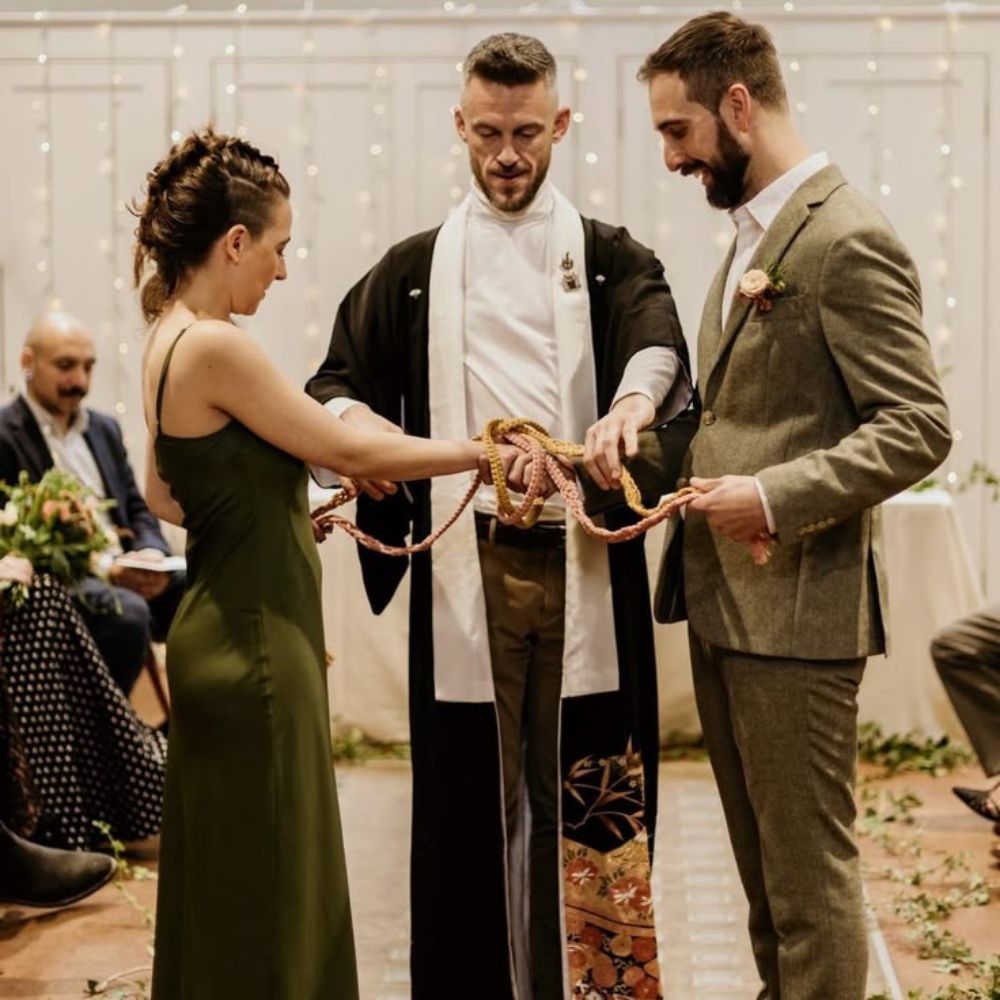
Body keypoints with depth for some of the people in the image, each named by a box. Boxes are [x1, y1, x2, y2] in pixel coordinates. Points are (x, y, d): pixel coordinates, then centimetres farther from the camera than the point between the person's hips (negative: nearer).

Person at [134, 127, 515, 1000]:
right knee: (265, 885, 1)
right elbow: (348, 449, -14)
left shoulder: (171, 341, 10)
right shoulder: (216, 346, -19)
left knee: (228, 883, 18)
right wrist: (481, 451, -5)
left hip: (224, 629, 10)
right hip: (254, 642, -10)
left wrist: (269, 512, 21)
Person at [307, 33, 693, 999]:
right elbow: (335, 382, 14)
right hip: (464, 569, 1)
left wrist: (632, 402, -34)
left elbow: (657, 337, -10)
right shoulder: (414, 269, 15)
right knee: (471, 799, 3)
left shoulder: (610, 258, 11)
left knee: (590, 799, 1)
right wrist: (354, 420, -12)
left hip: (588, 568, -1)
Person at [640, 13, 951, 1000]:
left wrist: (778, 498, -25)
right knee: (764, 861, 17)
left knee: (808, 873, 0)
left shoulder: (848, 240, -14)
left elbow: (918, 427, -18)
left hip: (795, 604, -9)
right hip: (724, 600, 9)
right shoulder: (753, 236, 15)